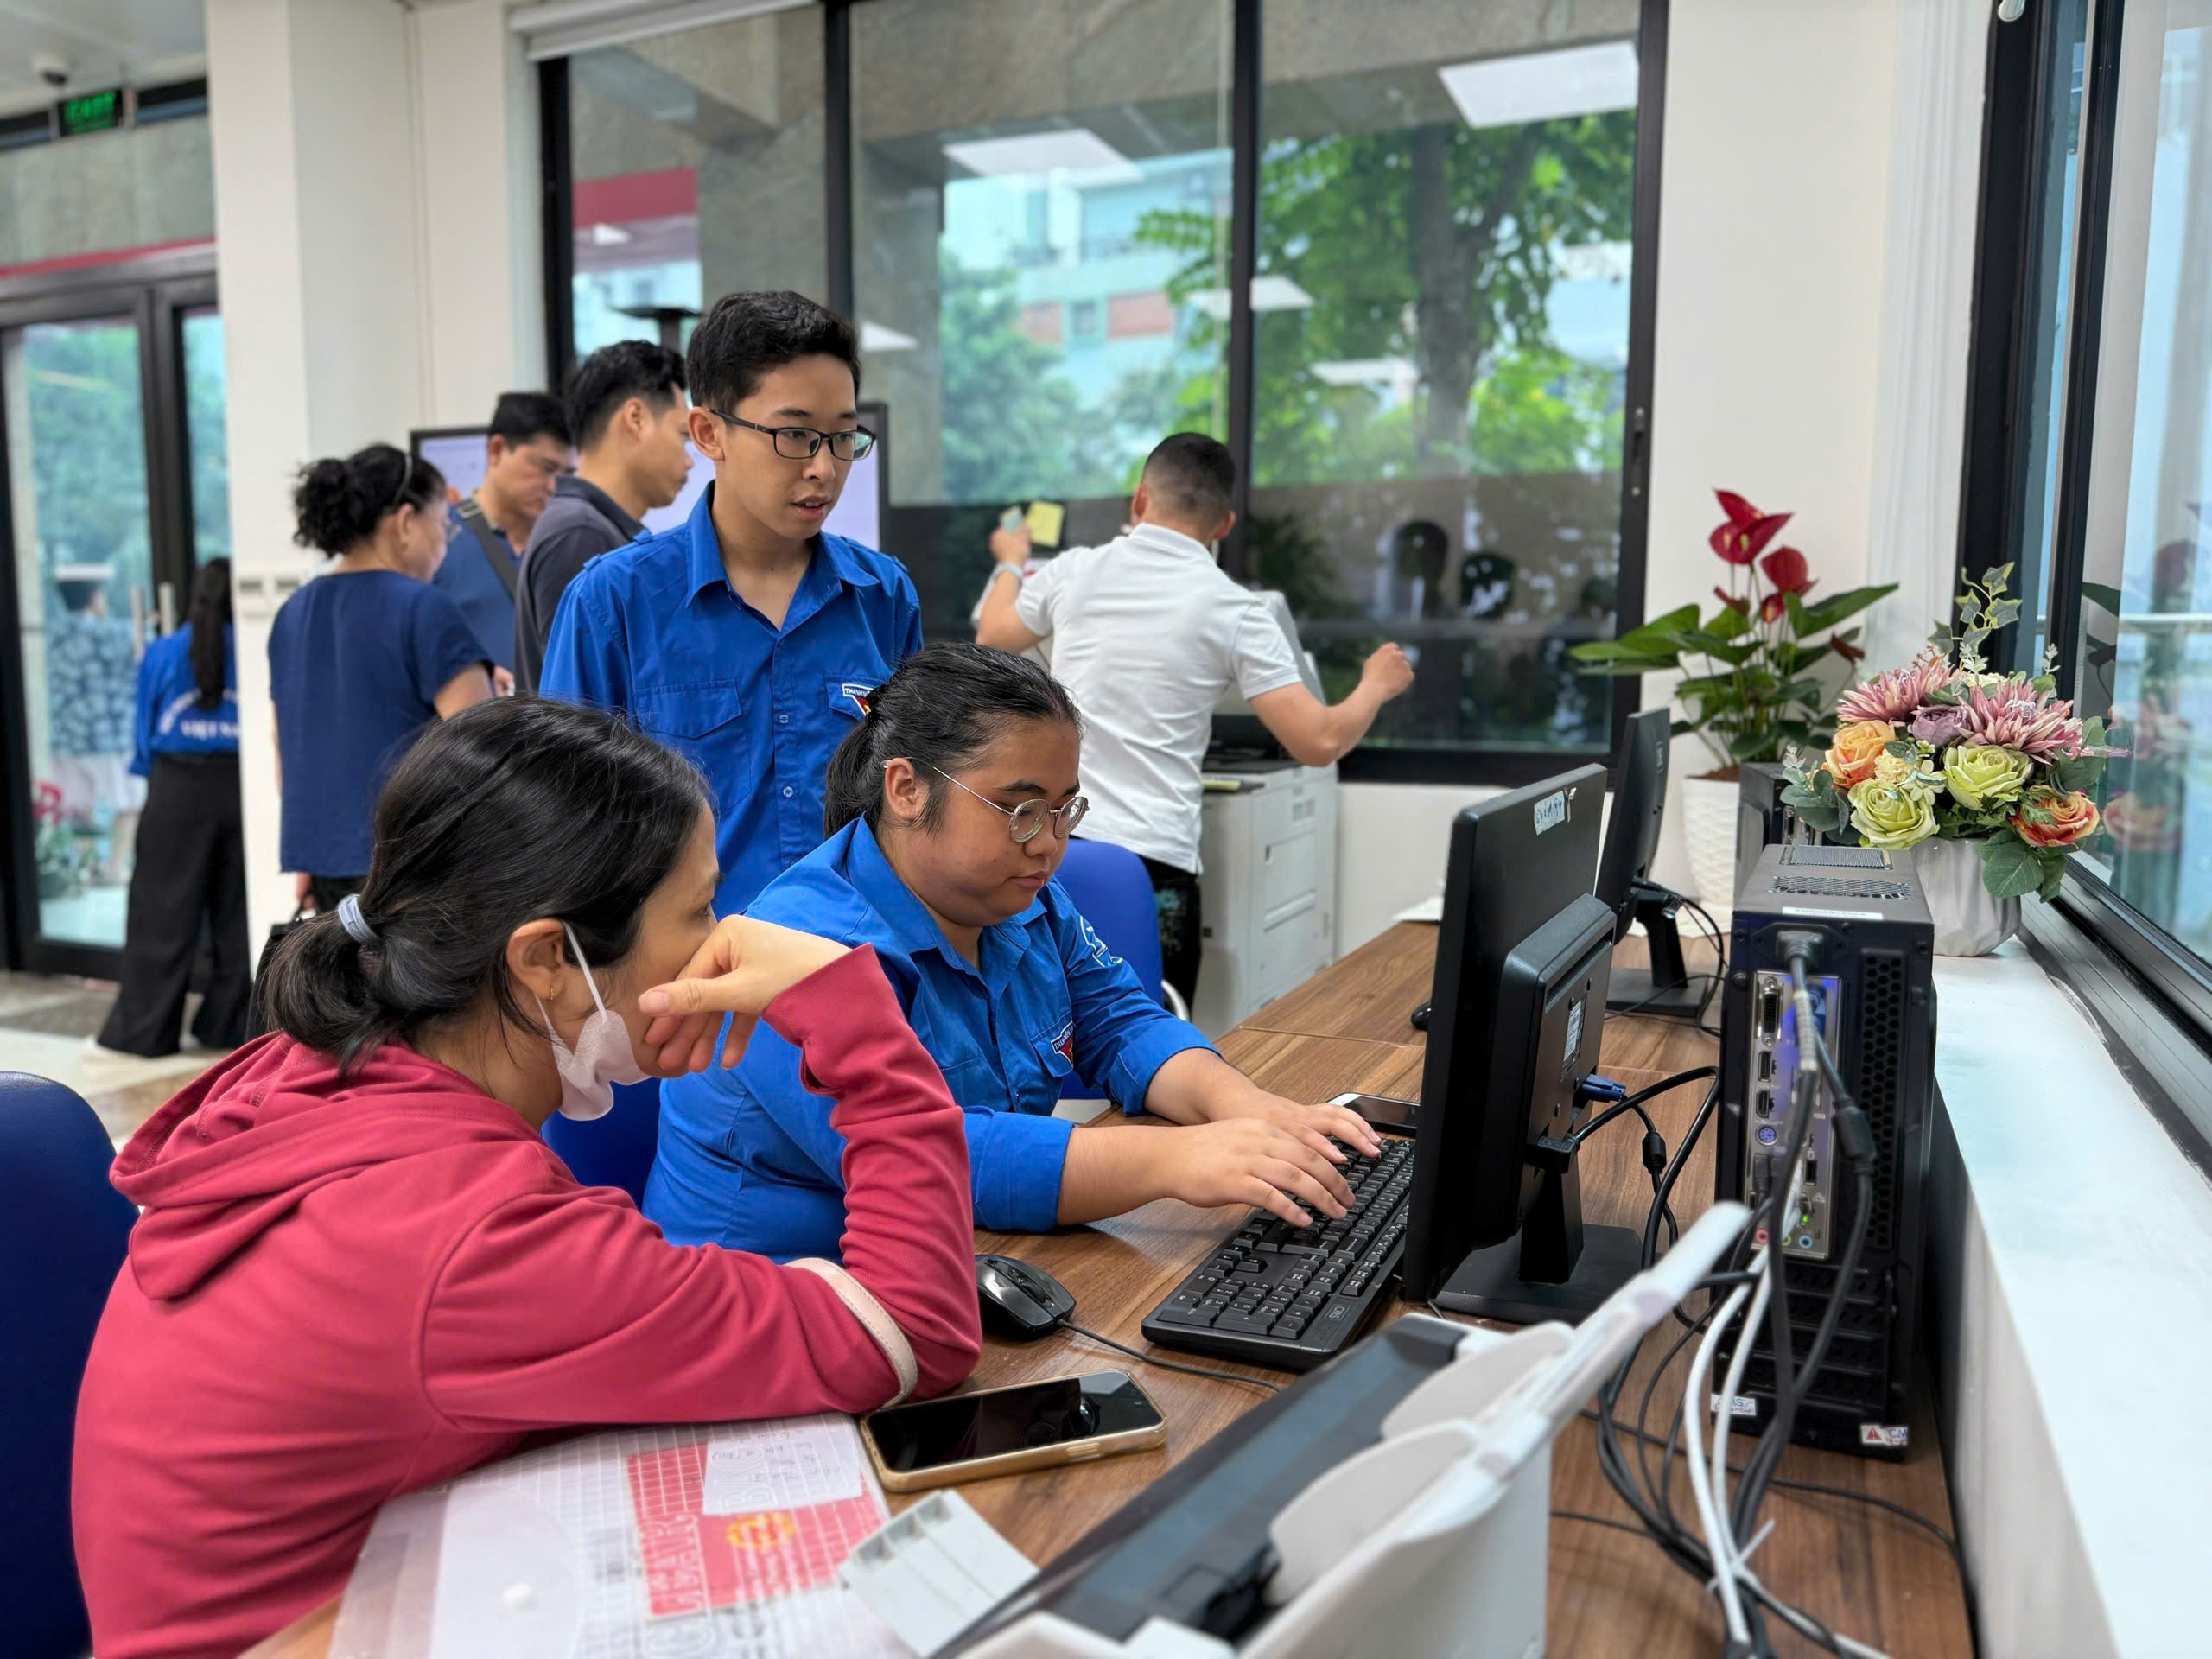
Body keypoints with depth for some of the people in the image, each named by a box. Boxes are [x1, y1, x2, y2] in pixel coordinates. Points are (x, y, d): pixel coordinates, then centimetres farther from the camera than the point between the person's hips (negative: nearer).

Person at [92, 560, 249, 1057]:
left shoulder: (162, 653, 2)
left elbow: (145, 731, 8)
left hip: (177, 789, 0)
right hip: (239, 785, 0)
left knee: (162, 913, 4)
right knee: (236, 914, 8)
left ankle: (141, 1031, 8)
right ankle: (227, 1026, 13)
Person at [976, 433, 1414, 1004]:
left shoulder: (1073, 572, 6)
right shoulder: (1234, 610, -3)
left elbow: (992, 639, 27)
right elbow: (1320, 742, -5)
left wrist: (1011, 563, 47)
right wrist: (1376, 685, 15)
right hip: (1149, 865, -3)